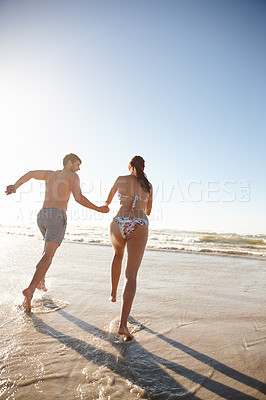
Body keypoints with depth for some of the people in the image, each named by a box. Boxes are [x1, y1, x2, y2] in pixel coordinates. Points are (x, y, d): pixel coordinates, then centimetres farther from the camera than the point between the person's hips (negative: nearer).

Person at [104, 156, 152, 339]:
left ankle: (114, 292, 41)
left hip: (119, 224, 1)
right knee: (131, 276, -1)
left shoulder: (120, 179, 11)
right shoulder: (149, 186, 16)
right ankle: (123, 323, -10)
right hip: (139, 227, 0)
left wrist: (105, 205, 52)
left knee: (118, 255, 34)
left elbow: (108, 201, 28)